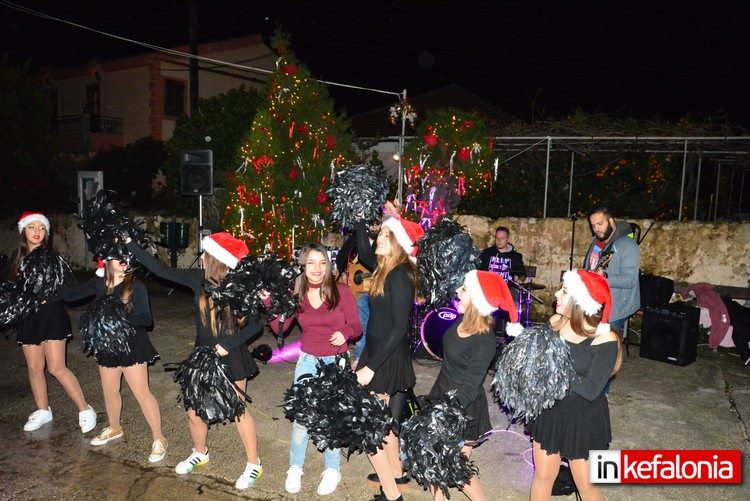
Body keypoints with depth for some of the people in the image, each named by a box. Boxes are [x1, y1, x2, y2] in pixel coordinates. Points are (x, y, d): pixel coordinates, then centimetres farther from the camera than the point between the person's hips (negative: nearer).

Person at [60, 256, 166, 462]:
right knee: (109, 391, 21)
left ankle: (159, 439, 8)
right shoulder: (99, 282, -1)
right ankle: (114, 429, 46)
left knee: (142, 393, -4)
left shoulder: (135, 285, -15)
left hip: (132, 345, -5)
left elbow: (146, 319, -19)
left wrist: (123, 316, -33)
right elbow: (69, 295, 7)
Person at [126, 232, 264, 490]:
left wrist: (229, 344, -20)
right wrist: (129, 244, -1)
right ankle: (200, 453, 40)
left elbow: (257, 323, -13)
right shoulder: (199, 278, -7)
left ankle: (254, 464, 19)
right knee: (194, 408, 13)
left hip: (230, 356, -5)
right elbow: (161, 270, -1)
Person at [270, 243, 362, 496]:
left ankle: (332, 470, 29)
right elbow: (279, 327, -6)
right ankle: (295, 468, 29)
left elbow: (356, 327, -8)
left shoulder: (341, 291, -12)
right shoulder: (296, 294, -3)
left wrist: (345, 333, -29)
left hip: (336, 363, -2)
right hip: (307, 361, 2)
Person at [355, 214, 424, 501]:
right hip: (380, 357, 9)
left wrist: (370, 367, -22)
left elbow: (399, 328, -24)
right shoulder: (387, 272, 8)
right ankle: (396, 475, 40)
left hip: (387, 362, -9)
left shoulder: (399, 276, -20)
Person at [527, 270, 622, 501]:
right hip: (549, 411, 4)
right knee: (542, 476, 19)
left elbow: (591, 390, -26)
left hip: (583, 420, -4)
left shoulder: (605, 339, -22)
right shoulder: (555, 322, -8)